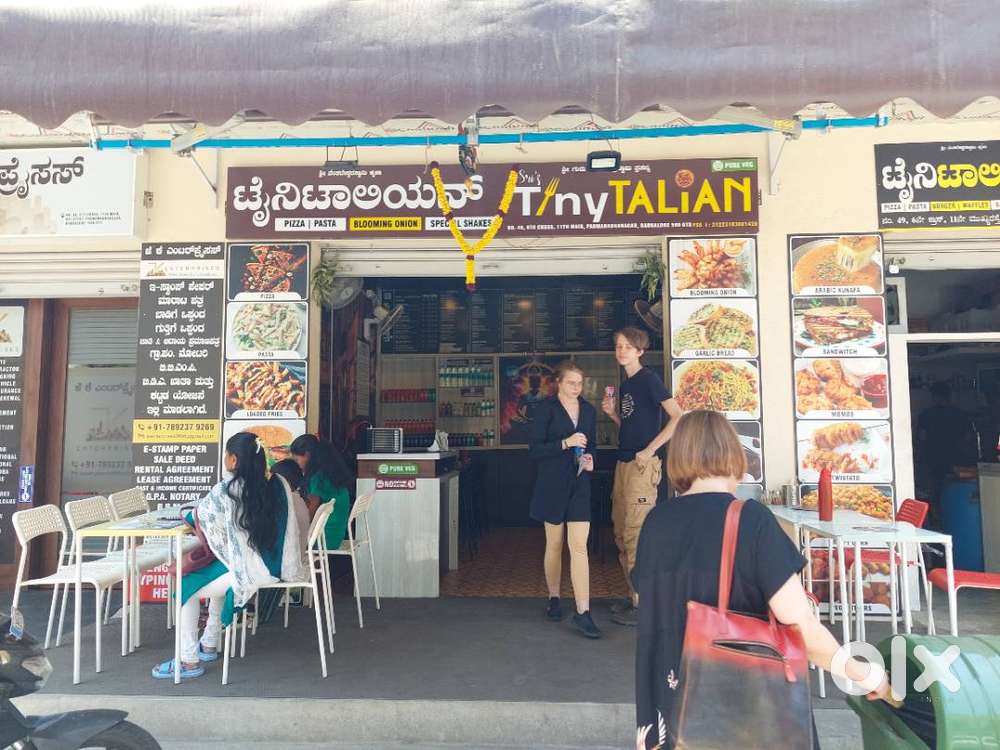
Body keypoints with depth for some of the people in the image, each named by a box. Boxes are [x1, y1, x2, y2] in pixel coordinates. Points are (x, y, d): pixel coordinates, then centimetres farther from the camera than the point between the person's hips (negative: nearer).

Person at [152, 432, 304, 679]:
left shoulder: (226, 489, -12)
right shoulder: (279, 485, 3)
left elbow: (197, 517, 4)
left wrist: (187, 515, 27)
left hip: (253, 571, -7)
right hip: (278, 566, 7)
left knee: (187, 587, 10)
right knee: (216, 571, 31)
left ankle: (189, 661, 14)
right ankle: (209, 645, 38)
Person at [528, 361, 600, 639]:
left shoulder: (588, 410, 9)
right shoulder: (546, 408, -5)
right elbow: (535, 450, -9)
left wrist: (590, 459, -2)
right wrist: (566, 443, -19)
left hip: (579, 483, 3)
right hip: (552, 484, -3)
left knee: (579, 547, -5)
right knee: (554, 544, 10)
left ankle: (583, 612, -4)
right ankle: (554, 599, 29)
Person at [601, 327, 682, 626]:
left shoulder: (649, 379, -8)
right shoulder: (625, 384, 16)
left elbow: (678, 417, -16)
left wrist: (650, 450, -18)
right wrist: (612, 413, 5)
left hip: (643, 465, -9)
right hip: (623, 464, 9)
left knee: (636, 535, -7)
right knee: (622, 535, 13)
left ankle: (644, 605, 3)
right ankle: (634, 596, 24)